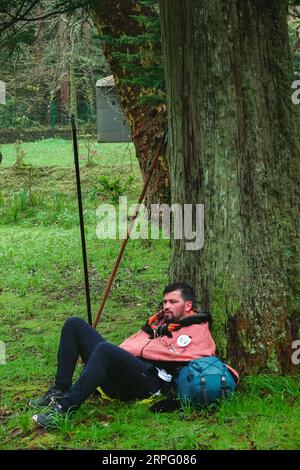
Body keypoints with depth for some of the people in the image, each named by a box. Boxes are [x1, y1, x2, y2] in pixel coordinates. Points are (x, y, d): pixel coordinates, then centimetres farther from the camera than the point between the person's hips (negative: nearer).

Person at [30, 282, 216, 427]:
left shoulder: (198, 330, 9)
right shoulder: (159, 320, 33)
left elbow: (176, 355, -6)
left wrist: (138, 349, -3)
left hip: (151, 380, -9)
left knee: (105, 349, -38)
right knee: (74, 324, 2)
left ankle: (65, 407, -42)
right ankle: (59, 391, -7)